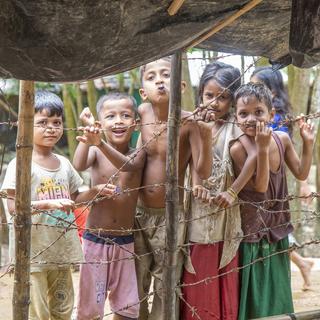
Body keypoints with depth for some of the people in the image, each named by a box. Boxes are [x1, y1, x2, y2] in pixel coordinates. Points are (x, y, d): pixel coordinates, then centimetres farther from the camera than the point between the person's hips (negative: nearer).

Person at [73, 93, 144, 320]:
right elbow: (79, 165, -28)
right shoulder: (96, 152, -6)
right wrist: (88, 133, -44)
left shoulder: (139, 155, -4)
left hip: (125, 242, 1)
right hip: (96, 240, -1)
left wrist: (100, 143, -45)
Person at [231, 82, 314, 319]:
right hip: (251, 229, -5)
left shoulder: (282, 139, -4)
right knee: (253, 292, 4)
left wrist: (308, 143, -7)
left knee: (277, 288, 17)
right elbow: (260, 187, -25)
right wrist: (262, 148, -34)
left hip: (277, 228, 6)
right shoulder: (238, 148, -21)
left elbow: (301, 174, 5)